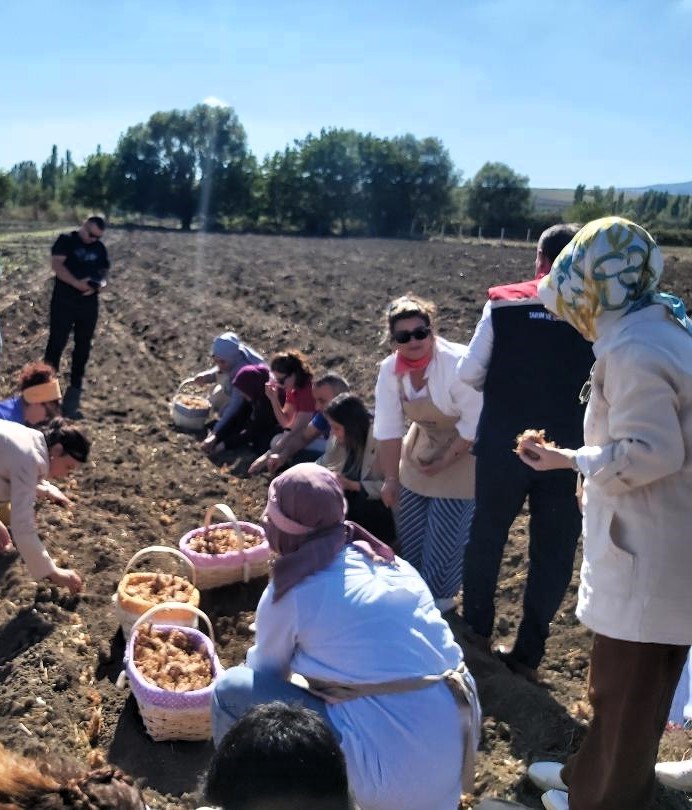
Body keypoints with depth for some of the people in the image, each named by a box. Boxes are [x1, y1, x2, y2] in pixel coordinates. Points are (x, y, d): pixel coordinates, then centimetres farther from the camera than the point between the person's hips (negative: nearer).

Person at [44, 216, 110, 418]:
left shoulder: (100, 248, 12)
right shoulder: (66, 240, -3)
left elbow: (104, 271, 16)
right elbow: (56, 264, -14)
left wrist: (100, 283, -7)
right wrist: (77, 283, -24)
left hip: (89, 303, 5)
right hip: (64, 301, -5)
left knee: (83, 346, 10)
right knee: (56, 343, -3)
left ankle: (75, 386, 21)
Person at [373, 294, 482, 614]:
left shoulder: (457, 364, -30)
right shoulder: (390, 370, -12)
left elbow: (474, 425, -24)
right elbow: (388, 428, -7)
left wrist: (444, 462, -18)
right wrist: (391, 478, -4)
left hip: (463, 453, -6)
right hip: (422, 447, 6)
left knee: (445, 531, -1)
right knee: (410, 527, 16)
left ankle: (439, 596, 23)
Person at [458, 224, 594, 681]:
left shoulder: (503, 303, -6)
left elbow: (469, 373, -5)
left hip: (503, 443, 1)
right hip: (569, 450, 0)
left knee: (487, 534, 20)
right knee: (553, 552, 13)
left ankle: (477, 630, 34)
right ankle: (528, 654, 20)